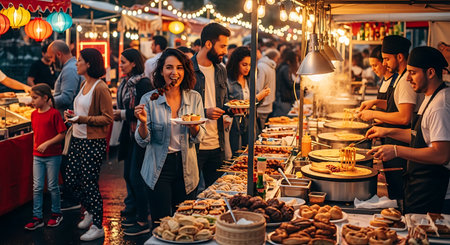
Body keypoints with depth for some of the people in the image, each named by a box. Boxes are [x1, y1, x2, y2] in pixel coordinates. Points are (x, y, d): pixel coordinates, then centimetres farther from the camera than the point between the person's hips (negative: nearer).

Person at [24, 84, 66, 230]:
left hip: (53, 156, -5)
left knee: (52, 186, 5)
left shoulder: (54, 113, -13)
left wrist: (47, 144, -20)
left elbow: (62, 134, -13)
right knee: (37, 187, 5)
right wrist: (36, 146, 9)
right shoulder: (34, 114, 7)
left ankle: (56, 214, 21)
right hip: (37, 156, 6)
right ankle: (37, 217, 11)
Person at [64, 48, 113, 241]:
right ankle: (90, 212, 34)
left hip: (93, 143, -9)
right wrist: (72, 115, 6)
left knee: (89, 183, -2)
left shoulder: (100, 88, -15)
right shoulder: (84, 84, 12)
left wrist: (82, 119, -21)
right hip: (77, 139, 9)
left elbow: (108, 118, -17)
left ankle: (98, 227, 11)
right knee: (72, 180, 13)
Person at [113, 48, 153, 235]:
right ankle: (132, 213, 28)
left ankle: (143, 222, 6)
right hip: (129, 134, 9)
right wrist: (117, 114, 2)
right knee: (128, 175, 14)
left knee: (136, 177, -5)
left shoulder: (143, 83, -15)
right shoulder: (125, 83, 12)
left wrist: (123, 114, -13)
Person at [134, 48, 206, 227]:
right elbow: (143, 141, -6)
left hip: (186, 167, 3)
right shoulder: (149, 99, -6)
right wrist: (143, 123, -25)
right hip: (159, 167, -2)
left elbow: (198, 138, 2)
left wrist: (194, 126, -18)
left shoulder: (194, 98, 1)